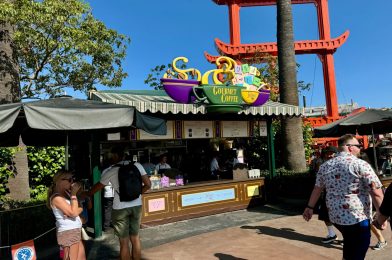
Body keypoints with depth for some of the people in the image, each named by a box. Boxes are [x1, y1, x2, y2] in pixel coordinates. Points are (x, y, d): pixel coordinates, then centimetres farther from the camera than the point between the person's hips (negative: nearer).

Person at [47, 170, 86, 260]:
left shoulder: (65, 195, 13)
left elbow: (80, 209, 11)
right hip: (68, 233, -9)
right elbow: (73, 213, -20)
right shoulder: (56, 198, -14)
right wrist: (73, 194, -15)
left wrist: (75, 194, -5)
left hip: (75, 232, 9)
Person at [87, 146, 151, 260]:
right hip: (136, 206, 4)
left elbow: (98, 186, 8)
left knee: (124, 242, 8)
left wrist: (87, 194, 26)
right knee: (135, 238, 16)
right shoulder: (136, 165, -2)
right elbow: (148, 184, -4)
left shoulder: (111, 170, -8)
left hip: (120, 208, -3)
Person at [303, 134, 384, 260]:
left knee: (349, 244, 29)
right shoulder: (361, 164, -11)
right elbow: (376, 192, -15)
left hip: (335, 216, 6)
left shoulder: (325, 165, 6)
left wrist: (310, 207, 18)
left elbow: (317, 189, 12)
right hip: (357, 217, -6)